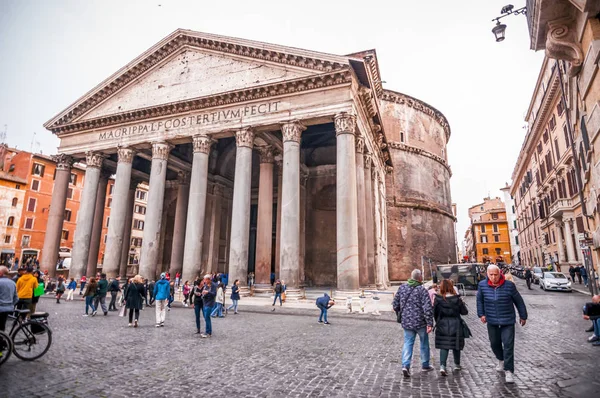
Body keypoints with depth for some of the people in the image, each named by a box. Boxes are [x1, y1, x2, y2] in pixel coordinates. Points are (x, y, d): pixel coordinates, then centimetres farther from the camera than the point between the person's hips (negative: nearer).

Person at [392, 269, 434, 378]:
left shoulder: (402, 288, 2)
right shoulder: (422, 290, -13)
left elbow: (395, 305, 7)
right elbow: (427, 308, -19)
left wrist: (401, 315, 21)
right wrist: (430, 323, -14)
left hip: (407, 322, 3)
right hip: (421, 322, -3)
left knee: (407, 343, 9)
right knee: (424, 343, 17)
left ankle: (405, 365, -4)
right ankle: (425, 365, 30)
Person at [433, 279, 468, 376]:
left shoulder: (438, 300, -10)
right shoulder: (457, 299, -12)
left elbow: (434, 313, -4)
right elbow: (464, 312, -2)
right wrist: (462, 304, 16)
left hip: (442, 326, 0)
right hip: (455, 326, 0)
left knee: (443, 346, 6)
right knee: (456, 346, 18)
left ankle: (442, 366, -7)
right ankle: (457, 365, 35)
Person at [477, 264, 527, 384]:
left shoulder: (509, 285, -13)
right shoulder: (482, 285, -8)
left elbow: (519, 301, 2)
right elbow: (479, 300, 8)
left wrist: (523, 316, 9)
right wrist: (481, 314, 3)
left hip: (507, 321, -2)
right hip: (491, 320, 3)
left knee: (508, 345, -6)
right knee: (494, 343, 15)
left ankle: (509, 371, 4)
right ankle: (501, 360, 43)